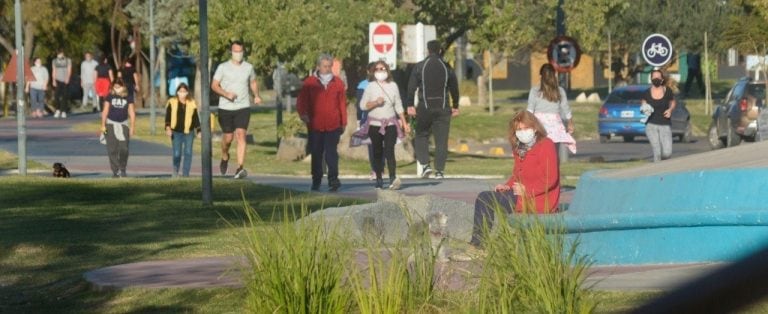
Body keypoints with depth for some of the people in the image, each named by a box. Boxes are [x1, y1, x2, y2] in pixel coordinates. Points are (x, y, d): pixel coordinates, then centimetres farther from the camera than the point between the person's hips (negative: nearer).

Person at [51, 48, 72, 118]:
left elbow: (69, 70, -1)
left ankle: (63, 111, 2)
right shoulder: (54, 61, 10)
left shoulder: (68, 60, 4)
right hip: (58, 81, 1)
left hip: (65, 81, -1)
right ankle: (58, 110, 5)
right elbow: (54, 71, 9)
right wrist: (54, 80, -3)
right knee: (56, 96, -10)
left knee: (65, 97, -4)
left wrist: (67, 78, -17)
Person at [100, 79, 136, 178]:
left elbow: (132, 112, 3)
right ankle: (115, 171, -1)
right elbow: (105, 111, 2)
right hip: (111, 123, 0)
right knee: (112, 149, -5)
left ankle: (122, 169, 13)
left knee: (124, 149, -7)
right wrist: (103, 125, -2)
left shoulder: (128, 97, 1)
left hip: (123, 124, 0)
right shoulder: (110, 96, 0)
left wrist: (132, 126, -1)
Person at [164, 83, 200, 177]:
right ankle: (175, 171, 18)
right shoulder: (172, 103, 4)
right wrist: (168, 128, -12)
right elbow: (168, 116, 1)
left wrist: (198, 131, 9)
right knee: (177, 154, -5)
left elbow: (196, 118, 12)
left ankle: (185, 173, 2)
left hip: (189, 132, 1)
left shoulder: (192, 103, 8)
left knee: (188, 153, -4)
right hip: (176, 132, -1)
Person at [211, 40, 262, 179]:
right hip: (225, 108, 0)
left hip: (243, 107, 0)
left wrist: (256, 96, 5)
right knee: (228, 137, 5)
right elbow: (214, 85, -1)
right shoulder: (223, 67, -1)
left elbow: (253, 82, 23)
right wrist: (226, 94, -18)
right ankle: (225, 157, 39)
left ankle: (240, 168, -21)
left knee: (240, 135, -15)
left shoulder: (248, 67, 6)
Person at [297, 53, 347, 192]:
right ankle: (316, 180, 19)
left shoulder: (337, 82, 7)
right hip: (315, 125, 1)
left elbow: (342, 103, 10)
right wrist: (303, 113, -16)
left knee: (331, 153, -9)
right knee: (316, 154, 8)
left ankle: (333, 179, -13)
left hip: (333, 125, -1)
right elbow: (302, 101, 3)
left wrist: (343, 122, 9)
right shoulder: (310, 82, 4)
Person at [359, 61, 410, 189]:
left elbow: (398, 106, 15)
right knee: (377, 152, 2)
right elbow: (363, 105, -1)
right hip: (375, 124, 0)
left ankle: (393, 178, -27)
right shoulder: (371, 87, 3)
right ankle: (378, 179, 8)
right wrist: (375, 102, -16)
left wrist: (404, 123, 13)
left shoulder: (393, 86, 8)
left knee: (389, 150, -15)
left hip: (390, 124, 0)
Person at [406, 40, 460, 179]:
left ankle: (425, 164, -3)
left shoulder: (419, 67, 0)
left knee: (421, 136, 13)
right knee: (441, 140, 3)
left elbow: (411, 87, -5)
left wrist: (410, 105, -2)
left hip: (425, 108, -1)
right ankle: (439, 170, 0)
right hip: (443, 109, 1)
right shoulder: (447, 68, 4)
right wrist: (455, 106, 19)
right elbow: (454, 88, 9)